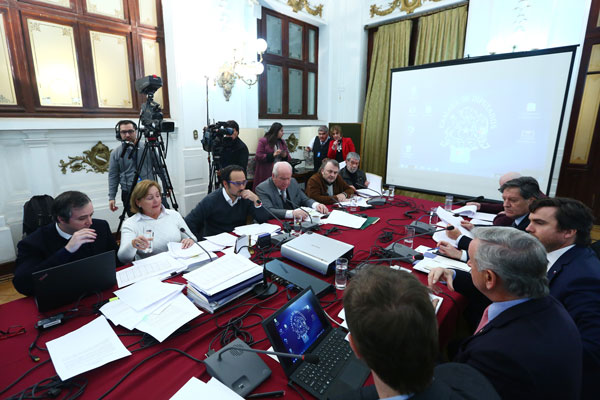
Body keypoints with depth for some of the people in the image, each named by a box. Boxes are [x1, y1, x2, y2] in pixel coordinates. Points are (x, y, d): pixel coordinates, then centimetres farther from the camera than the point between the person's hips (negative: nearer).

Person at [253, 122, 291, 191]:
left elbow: (289, 158, 18)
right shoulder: (263, 141, -1)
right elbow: (258, 156, -9)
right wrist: (272, 155, -18)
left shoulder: (282, 142, 15)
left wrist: (285, 156, -6)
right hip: (266, 174, -4)